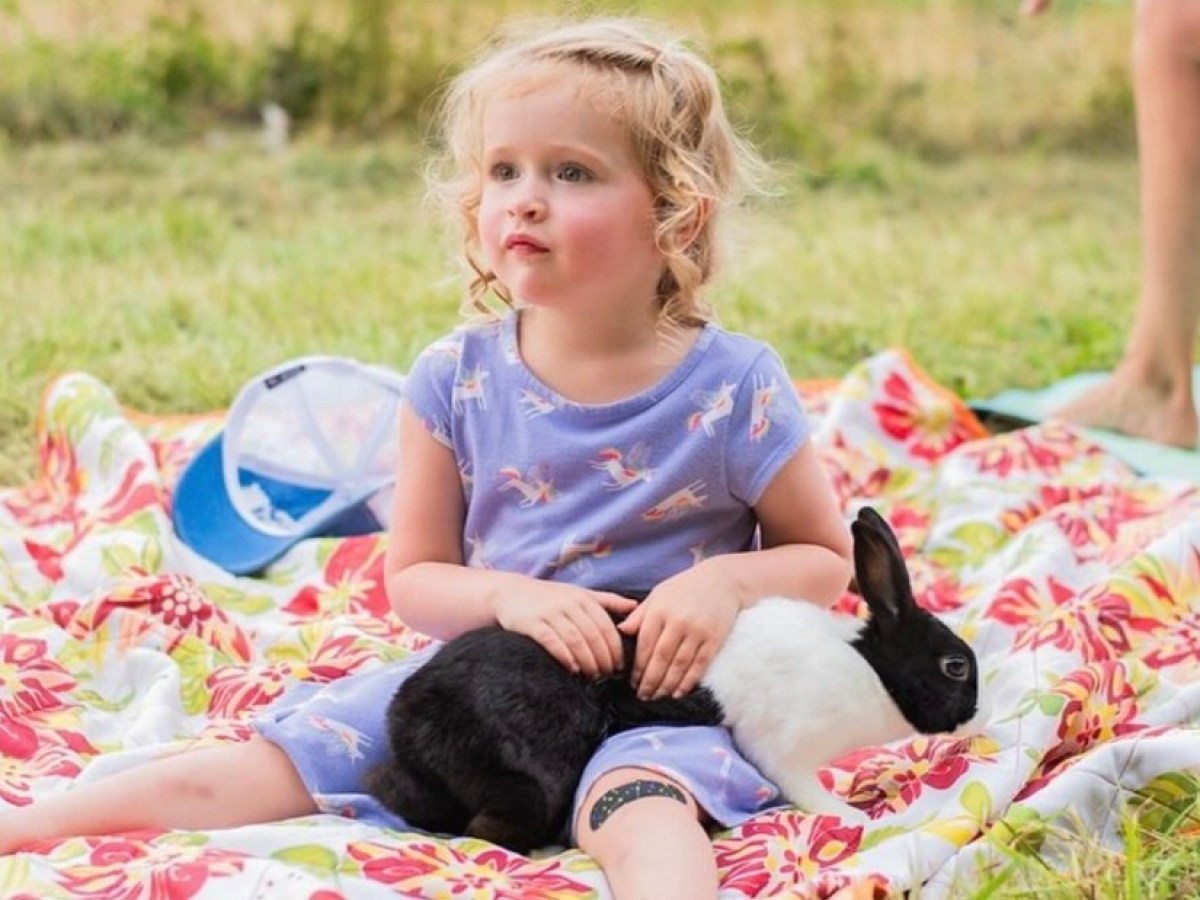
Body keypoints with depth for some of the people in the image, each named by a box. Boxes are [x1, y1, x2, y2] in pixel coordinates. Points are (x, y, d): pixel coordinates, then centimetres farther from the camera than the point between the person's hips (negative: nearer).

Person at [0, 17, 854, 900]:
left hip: (664, 698, -3)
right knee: (286, 754, -10)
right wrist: (508, 596, -17)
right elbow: (414, 577, 5)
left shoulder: (736, 389, -11)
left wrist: (729, 581, -20)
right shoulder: (456, 379, -3)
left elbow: (828, 557, 2)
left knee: (640, 795, -36)